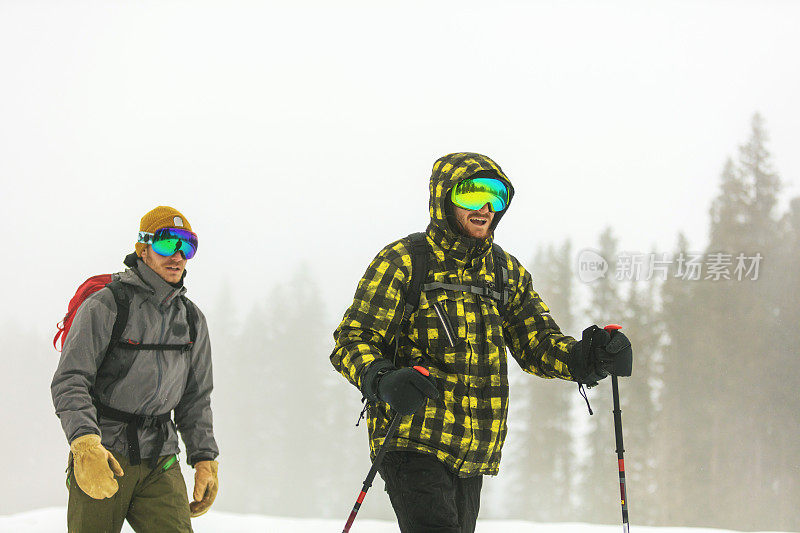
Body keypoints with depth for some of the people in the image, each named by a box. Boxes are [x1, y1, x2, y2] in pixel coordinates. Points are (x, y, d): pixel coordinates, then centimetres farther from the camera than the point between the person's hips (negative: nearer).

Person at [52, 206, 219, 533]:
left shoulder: (192, 320, 11)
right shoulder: (105, 306, -7)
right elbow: (69, 381, -14)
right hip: (101, 458, -4)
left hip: (160, 461, 4)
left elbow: (195, 398, 18)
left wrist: (205, 459, 7)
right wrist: (85, 444, -29)